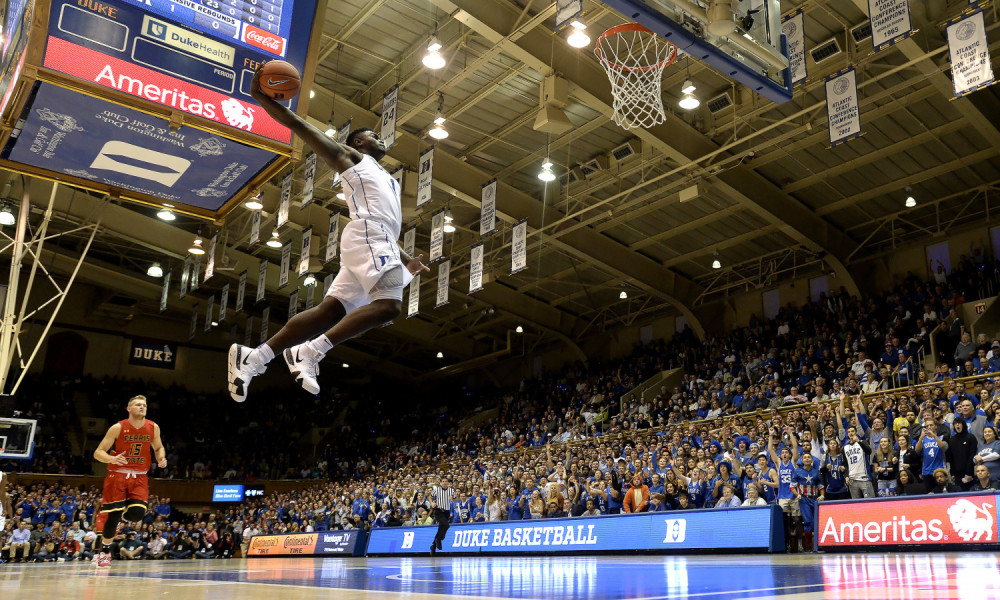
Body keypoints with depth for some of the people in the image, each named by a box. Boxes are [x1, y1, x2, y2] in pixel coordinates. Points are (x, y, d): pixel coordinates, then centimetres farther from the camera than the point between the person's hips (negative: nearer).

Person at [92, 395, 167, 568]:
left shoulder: (153, 428, 1)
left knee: (137, 513, -15)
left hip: (140, 477, 2)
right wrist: (112, 459, -28)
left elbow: (158, 447, 18)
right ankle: (105, 552, 21)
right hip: (117, 475, -2)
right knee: (112, 515, -4)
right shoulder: (118, 428, -9)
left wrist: (161, 458, -4)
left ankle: (121, 517, 24)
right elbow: (98, 452, -8)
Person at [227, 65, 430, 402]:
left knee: (330, 311, -3)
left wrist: (407, 261, 29)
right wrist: (259, 96, 0)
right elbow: (298, 124, 9)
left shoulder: (384, 178, 38)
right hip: (367, 237, -8)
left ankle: (253, 357, -3)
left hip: (379, 242, 8)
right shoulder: (349, 156, 15)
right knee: (388, 305, -26)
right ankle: (310, 352, -26)